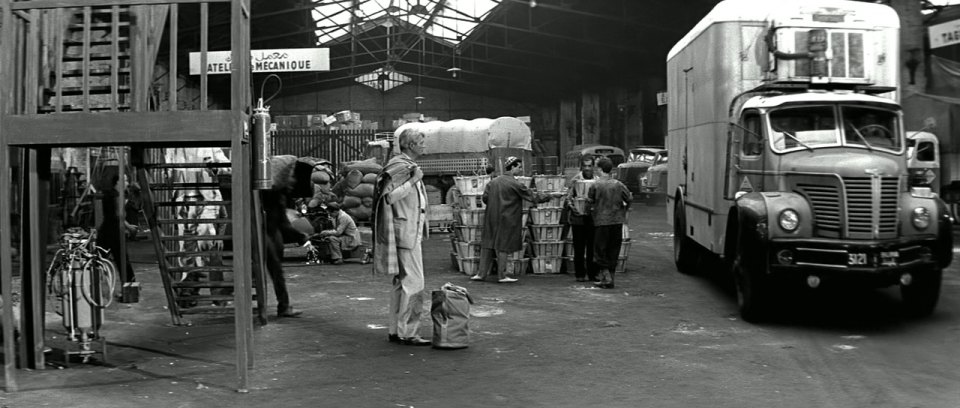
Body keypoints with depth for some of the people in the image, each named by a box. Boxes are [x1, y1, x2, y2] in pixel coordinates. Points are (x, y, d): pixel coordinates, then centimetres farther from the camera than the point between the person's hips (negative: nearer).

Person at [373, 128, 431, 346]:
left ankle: (395, 330, 18)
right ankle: (407, 332, -7)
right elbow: (389, 195, -23)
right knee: (413, 282, -10)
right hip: (405, 231, -11)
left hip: (411, 232, 11)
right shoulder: (399, 166, -13)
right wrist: (413, 180, -21)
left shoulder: (408, 166, 18)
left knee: (402, 282, 13)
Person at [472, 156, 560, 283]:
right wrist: (551, 195, -2)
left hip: (491, 218, 6)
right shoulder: (514, 184, -12)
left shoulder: (492, 182, 6)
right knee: (503, 247, 2)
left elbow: (485, 198, 5)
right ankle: (501, 276, 9)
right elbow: (533, 197, -10)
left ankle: (482, 273, 12)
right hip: (507, 219, -6)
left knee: (487, 244, 9)